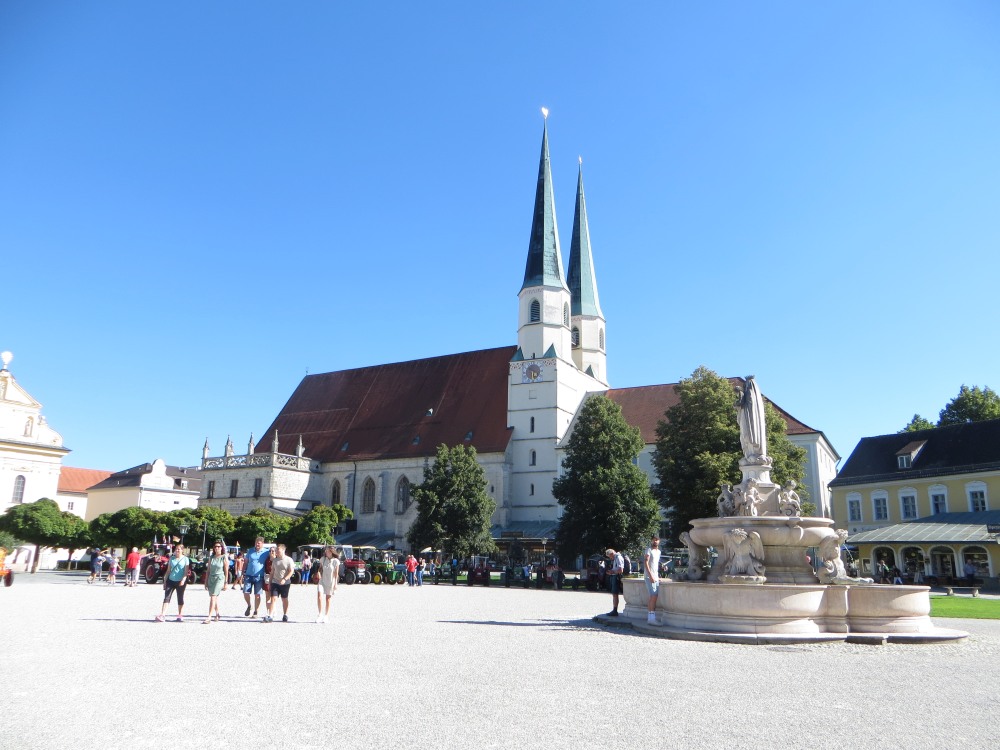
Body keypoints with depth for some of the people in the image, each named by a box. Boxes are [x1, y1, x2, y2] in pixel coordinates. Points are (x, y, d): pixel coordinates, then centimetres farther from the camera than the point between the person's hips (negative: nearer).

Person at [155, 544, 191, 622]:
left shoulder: (185, 559, -1)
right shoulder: (172, 558, 9)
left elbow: (186, 571, -6)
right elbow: (168, 570, 13)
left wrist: (183, 580, -20)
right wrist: (165, 581, 9)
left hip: (180, 582, -3)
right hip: (171, 580, 3)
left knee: (180, 599, 5)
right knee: (166, 597, -6)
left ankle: (180, 616, 12)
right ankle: (161, 615, -12)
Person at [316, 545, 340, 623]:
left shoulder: (336, 561, -6)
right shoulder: (323, 559, 0)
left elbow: (336, 573, -2)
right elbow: (320, 568, 12)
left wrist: (335, 583, -3)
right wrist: (318, 572, -10)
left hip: (330, 582, -2)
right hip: (322, 581, 2)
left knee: (328, 599, 6)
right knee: (319, 596, -16)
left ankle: (326, 616, 18)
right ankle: (320, 614, -5)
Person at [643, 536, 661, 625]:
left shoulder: (658, 551, 18)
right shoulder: (648, 550, -6)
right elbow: (646, 563, -14)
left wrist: (657, 576, 19)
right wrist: (651, 576, -21)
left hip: (655, 577, 8)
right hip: (649, 577, -8)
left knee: (653, 596, 8)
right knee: (653, 596, -15)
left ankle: (650, 615, 16)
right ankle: (651, 617, -18)